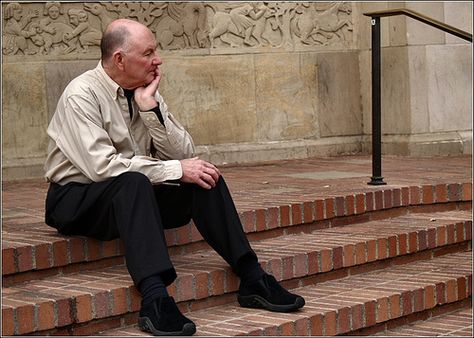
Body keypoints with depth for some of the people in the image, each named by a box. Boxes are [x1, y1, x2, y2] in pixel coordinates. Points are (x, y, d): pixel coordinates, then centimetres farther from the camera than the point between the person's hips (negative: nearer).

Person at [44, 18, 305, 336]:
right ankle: (155, 298, -48)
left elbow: (185, 154, -2)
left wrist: (150, 107, -15)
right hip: (78, 199, -6)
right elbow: (102, 166, -27)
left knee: (204, 175, -15)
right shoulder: (81, 95, -16)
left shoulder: (146, 92, 3)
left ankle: (252, 279, -17)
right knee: (133, 182, -37)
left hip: (136, 195, 6)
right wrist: (176, 170, -26)